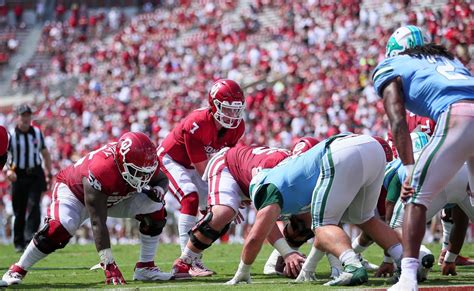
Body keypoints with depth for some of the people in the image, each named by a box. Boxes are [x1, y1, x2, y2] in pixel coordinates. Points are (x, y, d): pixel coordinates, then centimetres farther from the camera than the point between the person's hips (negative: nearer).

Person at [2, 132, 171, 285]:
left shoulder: (146, 162, -27)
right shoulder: (99, 171, -44)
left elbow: (162, 179, -2)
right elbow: (98, 223, -43)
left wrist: (158, 191, -29)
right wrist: (108, 264, -46)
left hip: (114, 198, 6)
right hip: (74, 192, -6)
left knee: (155, 210, -12)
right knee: (59, 228, -33)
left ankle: (145, 267, -1)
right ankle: (17, 271, -17)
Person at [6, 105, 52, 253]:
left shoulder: (37, 132, 6)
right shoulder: (11, 135, -4)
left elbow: (45, 153, 16)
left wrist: (49, 174, 13)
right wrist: (8, 170, -25)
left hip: (35, 174, 1)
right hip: (18, 175, -1)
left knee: (33, 205, -15)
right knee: (19, 210, 4)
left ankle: (30, 238, -17)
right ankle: (19, 243, 15)